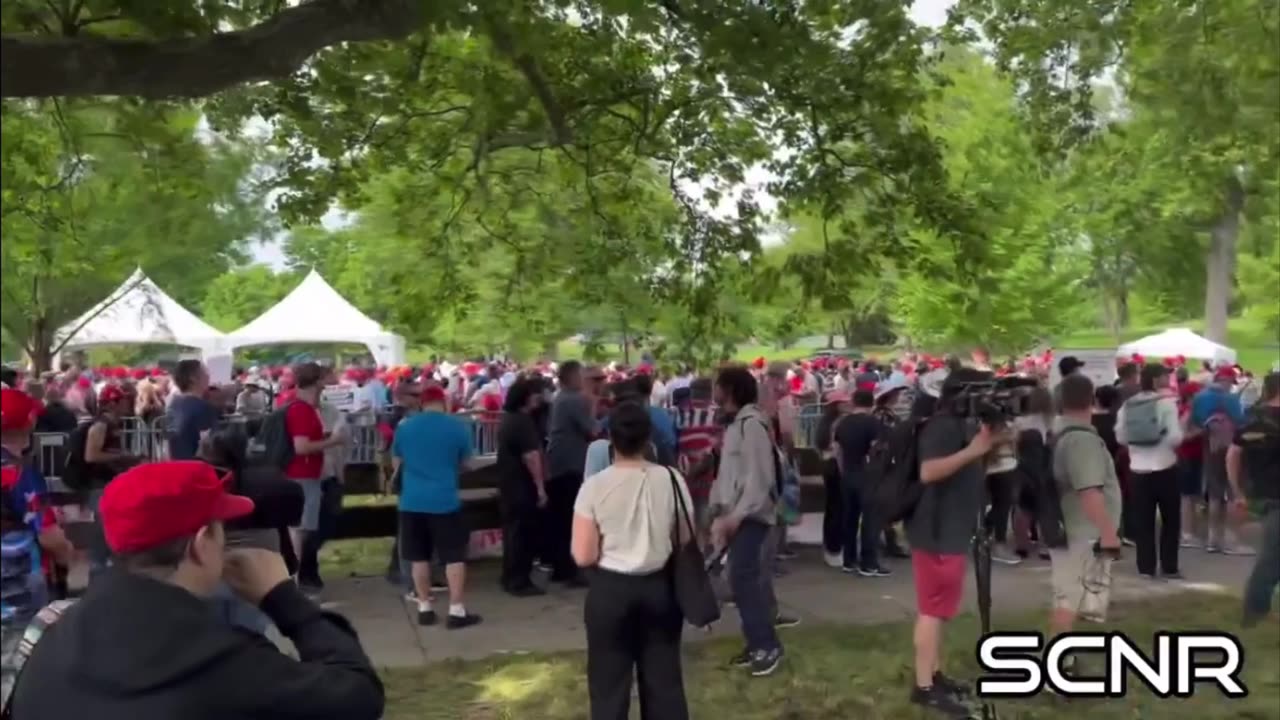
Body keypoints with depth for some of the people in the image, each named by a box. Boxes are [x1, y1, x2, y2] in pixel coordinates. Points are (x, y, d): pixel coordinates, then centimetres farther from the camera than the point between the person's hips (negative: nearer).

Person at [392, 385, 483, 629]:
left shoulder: (404, 426, 4)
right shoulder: (458, 426, -3)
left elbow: (396, 463, 15)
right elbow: (466, 463, 6)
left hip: (412, 501, 3)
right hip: (445, 501, -3)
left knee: (419, 556, 12)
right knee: (454, 555, 2)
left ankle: (424, 609, 17)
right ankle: (456, 611, 0)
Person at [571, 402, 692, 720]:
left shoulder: (594, 486, -15)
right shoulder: (671, 480, -8)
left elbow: (583, 556, -14)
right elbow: (686, 541, 2)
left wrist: (611, 549, 6)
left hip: (610, 589, -2)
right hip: (659, 586, 3)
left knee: (609, 682, 10)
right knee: (664, 677, 16)